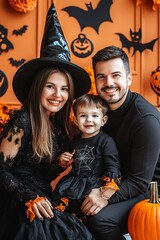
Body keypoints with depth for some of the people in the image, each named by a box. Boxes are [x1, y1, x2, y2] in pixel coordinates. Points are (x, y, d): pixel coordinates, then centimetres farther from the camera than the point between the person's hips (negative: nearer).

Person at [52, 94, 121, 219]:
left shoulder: (106, 141, -7)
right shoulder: (76, 139, 14)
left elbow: (112, 168, -12)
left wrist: (108, 189, -26)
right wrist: (63, 160, 10)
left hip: (94, 184, -6)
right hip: (73, 181, 7)